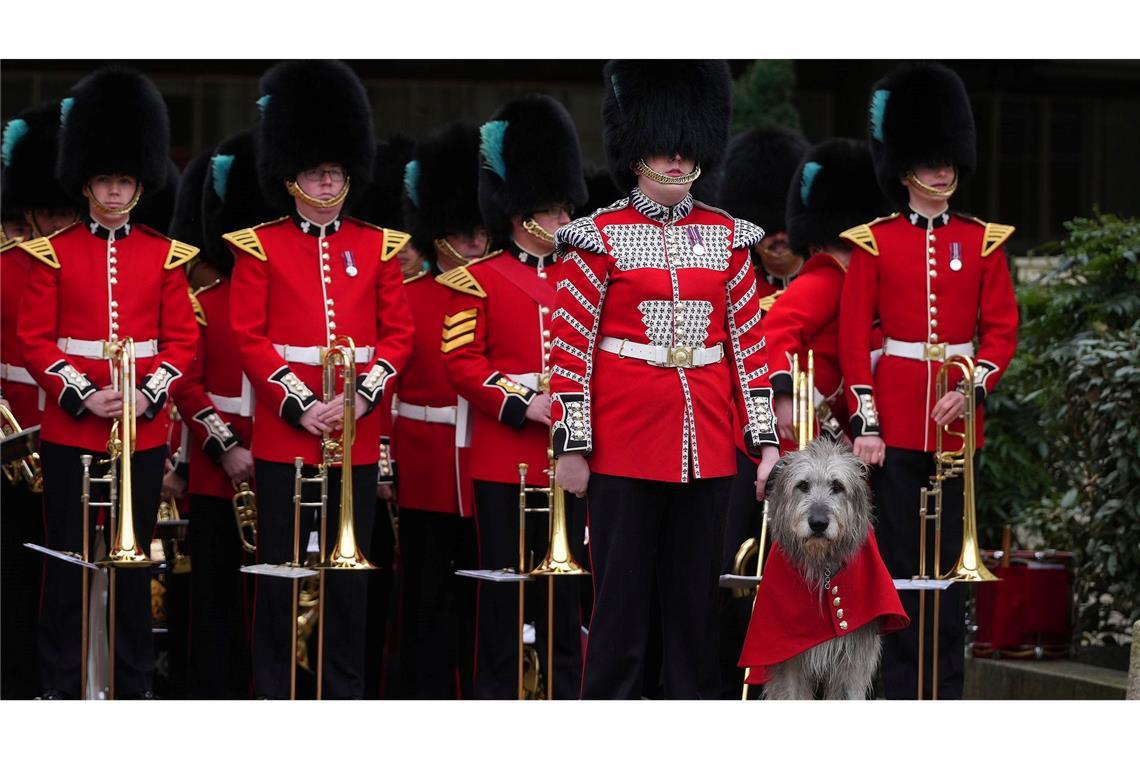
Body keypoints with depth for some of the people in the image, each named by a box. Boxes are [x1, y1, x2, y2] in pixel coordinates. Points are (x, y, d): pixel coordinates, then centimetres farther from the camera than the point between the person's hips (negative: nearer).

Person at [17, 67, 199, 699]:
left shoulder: (164, 256, 5)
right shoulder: (54, 254, 1)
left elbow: (182, 339, 4)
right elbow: (35, 340, -2)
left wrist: (149, 395, -12)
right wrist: (83, 396, -15)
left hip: (144, 429, 1)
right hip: (69, 429, -1)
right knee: (67, 557, 2)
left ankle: (136, 686, 14)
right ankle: (60, 687, 8)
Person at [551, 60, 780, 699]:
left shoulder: (727, 237, 8)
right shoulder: (602, 238, -3)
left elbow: (750, 345, 10)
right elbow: (572, 346, -4)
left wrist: (765, 439, 4)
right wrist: (572, 447, -7)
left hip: (706, 443, 3)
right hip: (626, 442, -3)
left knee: (699, 595, 8)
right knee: (622, 597, 1)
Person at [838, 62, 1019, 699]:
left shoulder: (984, 243, 7)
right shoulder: (874, 243, 2)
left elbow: (1002, 330, 4)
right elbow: (855, 337, 0)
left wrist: (971, 389, -12)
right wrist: (865, 422, -7)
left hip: (956, 416, 2)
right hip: (894, 421, -1)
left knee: (950, 554, 4)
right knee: (899, 556, 1)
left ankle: (949, 691, 9)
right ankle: (903, 691, 6)